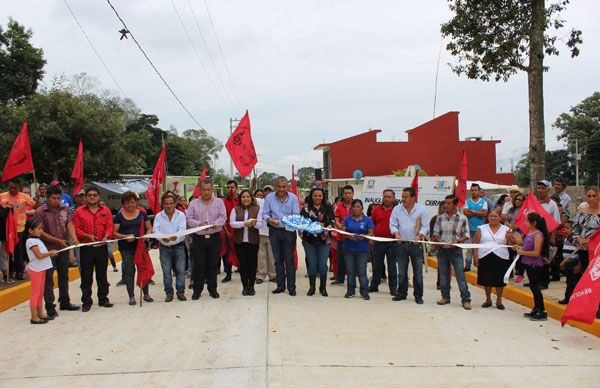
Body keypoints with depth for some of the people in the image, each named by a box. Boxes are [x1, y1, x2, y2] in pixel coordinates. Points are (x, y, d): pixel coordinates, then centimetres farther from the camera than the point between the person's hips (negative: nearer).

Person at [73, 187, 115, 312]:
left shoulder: (106, 210, 7)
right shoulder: (79, 211, 3)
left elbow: (109, 226, 1)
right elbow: (76, 229, -2)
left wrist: (106, 237, -17)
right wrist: (88, 236, -16)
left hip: (102, 247, 2)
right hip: (86, 248, -1)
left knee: (102, 275, 10)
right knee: (86, 276, 2)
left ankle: (103, 299, 21)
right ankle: (86, 302, 10)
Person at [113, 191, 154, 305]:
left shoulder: (142, 214, 7)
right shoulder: (119, 216, 2)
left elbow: (149, 228, 10)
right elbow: (114, 232, -2)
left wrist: (146, 235, -11)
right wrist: (125, 237, -19)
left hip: (141, 246, 1)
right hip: (126, 248, -1)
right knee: (129, 271, 2)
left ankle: (146, 294, 17)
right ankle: (131, 296, 11)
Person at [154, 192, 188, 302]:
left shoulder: (181, 215, -2)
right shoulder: (158, 216, 2)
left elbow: (182, 230, -13)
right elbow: (156, 231, -8)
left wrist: (176, 237, -34)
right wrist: (162, 238, -30)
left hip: (179, 246, -1)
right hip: (164, 247, 1)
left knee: (180, 270, 0)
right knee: (166, 271, 5)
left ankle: (180, 292, 11)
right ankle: (169, 293, 14)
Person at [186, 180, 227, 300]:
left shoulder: (219, 202, 7)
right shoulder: (193, 203, 6)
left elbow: (223, 217, -2)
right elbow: (189, 219, -1)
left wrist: (215, 224, -22)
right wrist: (199, 224, -20)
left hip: (214, 237, 0)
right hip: (198, 238, 0)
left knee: (213, 265, 6)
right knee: (198, 265, 1)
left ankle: (212, 289, 17)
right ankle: (197, 290, 12)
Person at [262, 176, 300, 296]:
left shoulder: (293, 198, -5)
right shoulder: (269, 198, 0)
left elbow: (296, 214, -7)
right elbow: (265, 213, 1)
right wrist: (269, 220, -20)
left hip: (289, 231, -2)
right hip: (274, 231, 2)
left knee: (289, 260, 0)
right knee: (278, 259, 10)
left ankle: (291, 287, 7)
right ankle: (280, 285, 20)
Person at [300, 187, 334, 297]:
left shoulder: (328, 207, 6)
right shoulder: (306, 207, 3)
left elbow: (332, 220, 0)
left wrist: (327, 227, -19)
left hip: (324, 239, 0)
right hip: (309, 239, 0)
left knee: (323, 264, 0)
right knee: (312, 264, 4)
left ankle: (323, 288, 14)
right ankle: (312, 287, 17)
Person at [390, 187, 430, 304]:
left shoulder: (421, 209, -2)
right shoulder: (397, 209, 3)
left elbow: (425, 226, -2)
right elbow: (393, 224, 4)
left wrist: (420, 235, -17)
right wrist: (396, 233, -15)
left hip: (416, 245, -2)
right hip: (401, 244, 2)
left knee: (418, 272, 2)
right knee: (401, 272, 9)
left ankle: (418, 295, 11)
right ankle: (402, 293, 21)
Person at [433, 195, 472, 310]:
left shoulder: (462, 218, -2)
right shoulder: (440, 218, 5)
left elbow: (466, 235, 0)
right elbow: (435, 233, 10)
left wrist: (457, 241, -16)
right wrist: (439, 239, -10)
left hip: (456, 250, -3)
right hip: (442, 250, 3)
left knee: (460, 276, -5)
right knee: (443, 275, 10)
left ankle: (466, 300, 0)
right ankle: (445, 297, 22)